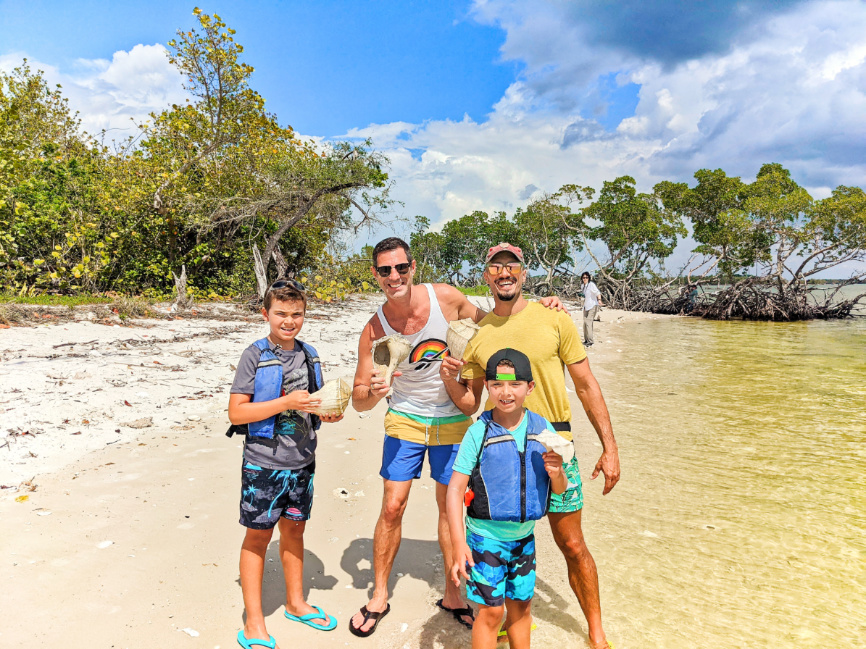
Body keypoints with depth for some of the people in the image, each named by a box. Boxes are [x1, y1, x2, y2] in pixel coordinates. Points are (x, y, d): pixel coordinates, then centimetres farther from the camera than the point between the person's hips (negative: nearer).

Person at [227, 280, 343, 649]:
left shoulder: (309, 355, 6)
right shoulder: (255, 356, -11)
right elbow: (236, 413, -15)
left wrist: (326, 414, -3)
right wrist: (285, 403, -23)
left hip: (301, 462, 5)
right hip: (263, 464, -5)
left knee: (294, 528, 18)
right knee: (259, 535, 6)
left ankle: (296, 603, 36)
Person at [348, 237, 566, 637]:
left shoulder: (445, 297, -15)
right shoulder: (374, 331, -16)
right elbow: (359, 401, -11)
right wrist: (374, 391, -34)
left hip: (452, 419, 1)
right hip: (406, 419, -1)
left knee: (451, 507, 9)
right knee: (392, 507, -2)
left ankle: (452, 595, 28)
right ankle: (379, 596, 20)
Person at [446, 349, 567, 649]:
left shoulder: (542, 429, -5)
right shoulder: (478, 433, -16)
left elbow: (560, 490, 3)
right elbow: (455, 489, -15)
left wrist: (556, 472, -20)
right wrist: (459, 543, -19)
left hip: (524, 536, 4)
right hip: (486, 537, -4)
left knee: (521, 605, 18)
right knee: (491, 610, 3)